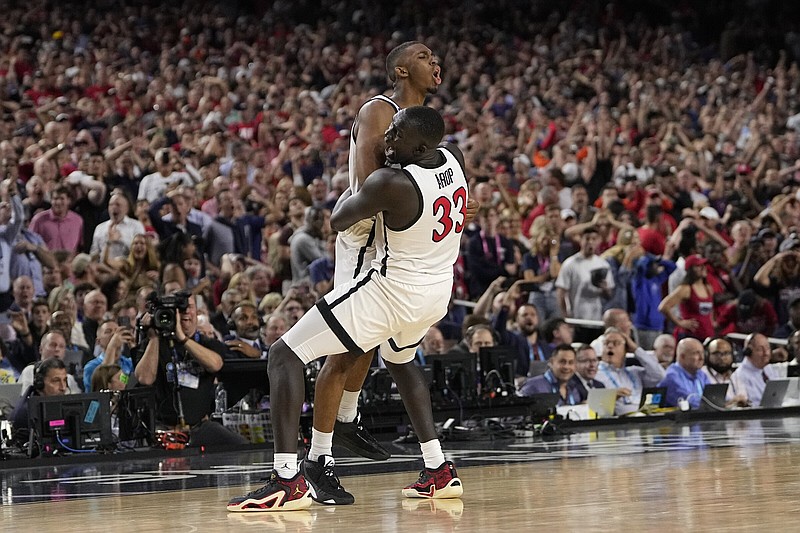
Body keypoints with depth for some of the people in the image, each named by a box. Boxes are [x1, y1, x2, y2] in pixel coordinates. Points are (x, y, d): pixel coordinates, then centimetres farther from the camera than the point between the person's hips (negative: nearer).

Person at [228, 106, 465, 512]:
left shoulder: (391, 183, -25)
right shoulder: (454, 159, -3)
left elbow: (338, 221, -8)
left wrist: (354, 188, 10)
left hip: (390, 291, -9)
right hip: (438, 292, 9)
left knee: (285, 355, -5)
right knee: (400, 362, 38)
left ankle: (288, 481, -16)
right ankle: (439, 472, 32)